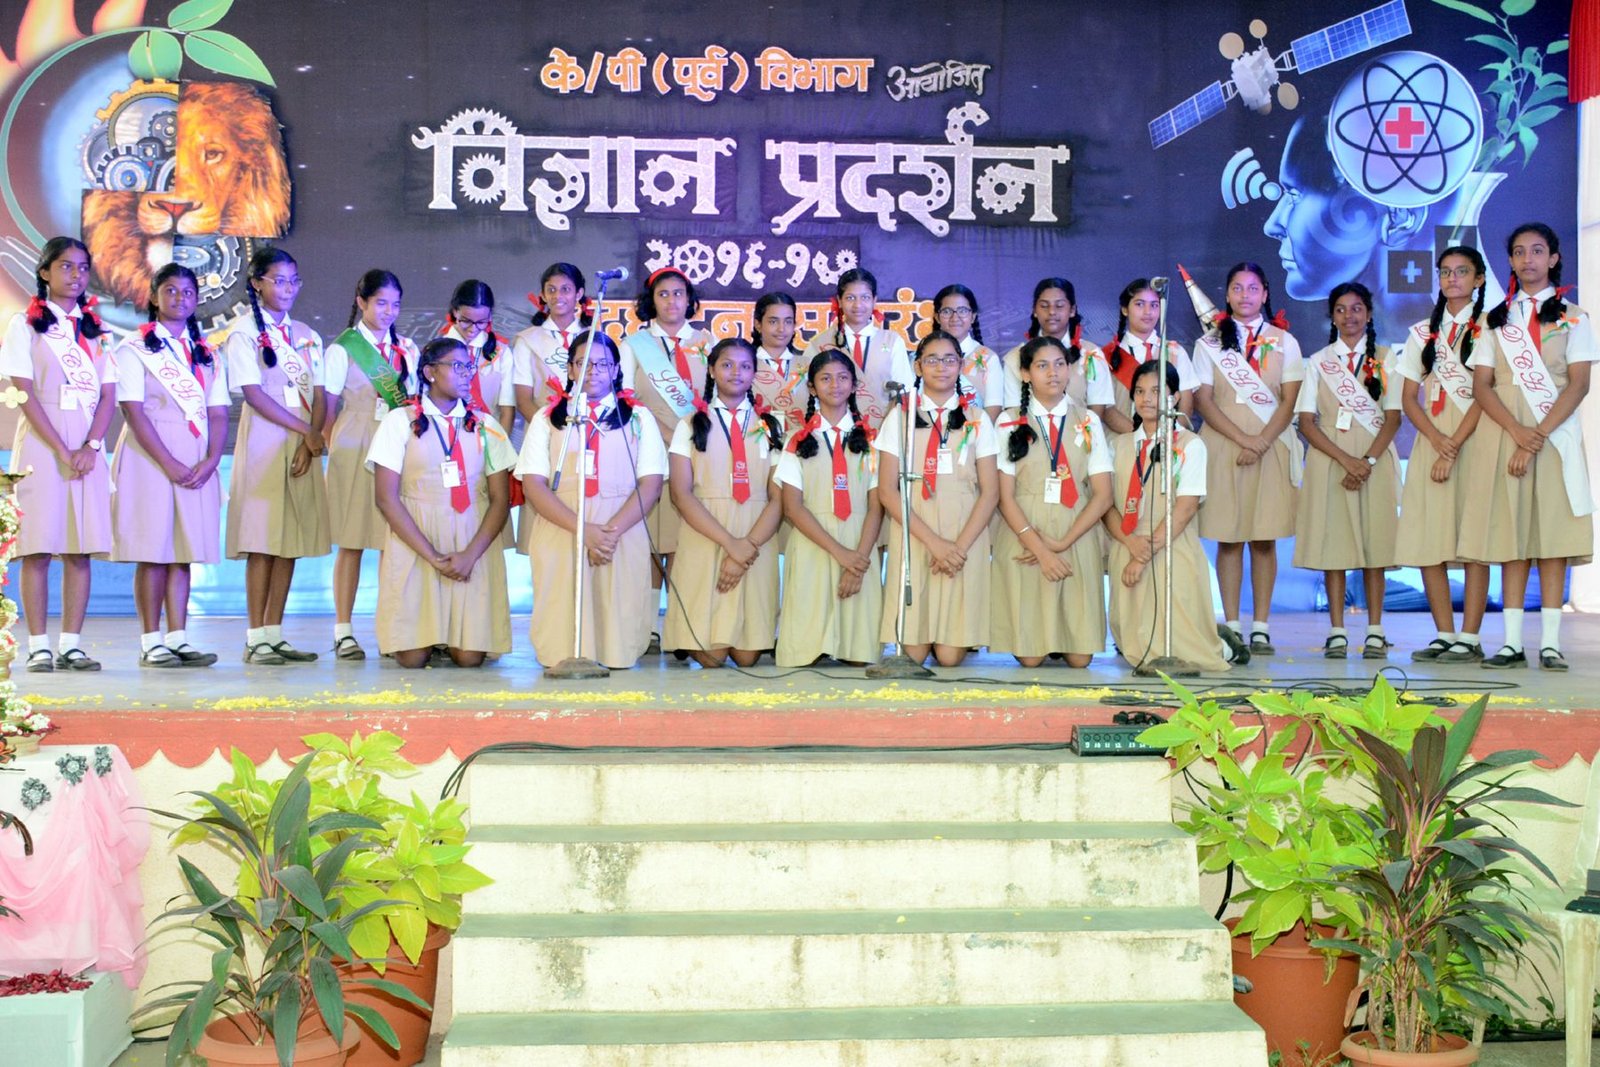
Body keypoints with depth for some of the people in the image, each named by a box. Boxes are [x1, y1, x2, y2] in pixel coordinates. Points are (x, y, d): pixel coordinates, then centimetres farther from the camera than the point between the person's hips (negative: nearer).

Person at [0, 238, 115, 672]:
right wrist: (61, 450, -14)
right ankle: (38, 647, -3)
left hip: (88, 448, 4)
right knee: (38, 547, -5)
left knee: (81, 548, 0)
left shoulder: (96, 329, 14)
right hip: (41, 444, -4)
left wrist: (91, 446, -8)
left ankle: (72, 644, 4)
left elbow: (108, 396, 7)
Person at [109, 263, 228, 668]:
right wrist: (169, 463, -16)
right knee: (153, 551, -6)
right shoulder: (135, 349, 2)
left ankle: (178, 638, 4)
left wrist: (211, 461, -8)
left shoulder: (208, 355, 16)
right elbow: (133, 411, -7)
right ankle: (151, 642, -2)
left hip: (197, 463, 4)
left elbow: (218, 415, 9)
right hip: (149, 458, -4)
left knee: (183, 550, 2)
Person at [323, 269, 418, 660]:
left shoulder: (407, 349, 13)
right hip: (355, 451, -3)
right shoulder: (343, 348, 3)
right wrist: (334, 450, -4)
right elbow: (328, 407, 2)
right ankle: (343, 631, 4)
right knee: (352, 542, -1)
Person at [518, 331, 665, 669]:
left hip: (624, 537, 0)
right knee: (560, 654, -10)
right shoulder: (548, 419, 14)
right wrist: (585, 530, -14)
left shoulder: (638, 418, 15)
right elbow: (533, 485, 1)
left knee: (619, 656, -9)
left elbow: (651, 484, 3)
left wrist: (612, 531, -15)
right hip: (560, 536, 0)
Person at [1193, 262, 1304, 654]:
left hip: (1272, 444, 0)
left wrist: (1262, 442, -11)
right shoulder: (1209, 343, 9)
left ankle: (1261, 626, 1)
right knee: (1228, 538, -3)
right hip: (1223, 444, 0)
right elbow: (1203, 400, 1)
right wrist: (1242, 439, -12)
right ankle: (1231, 626, 0)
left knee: (1264, 538, -1)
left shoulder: (1284, 341, 11)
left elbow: (1289, 401, 3)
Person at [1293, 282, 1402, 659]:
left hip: (1376, 458, 0)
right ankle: (1336, 632, 0)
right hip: (1330, 457, 1)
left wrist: (1367, 461, -12)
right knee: (1332, 541, -3)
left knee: (1375, 542, -2)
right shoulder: (1318, 362, 11)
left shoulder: (1385, 358, 9)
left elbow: (1393, 417, 2)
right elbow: (1306, 422, 2)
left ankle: (1375, 632, 2)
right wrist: (1345, 459, -11)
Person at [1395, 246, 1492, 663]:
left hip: (1474, 438, -4)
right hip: (1432, 438, 4)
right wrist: (1438, 440, -9)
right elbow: (1408, 398, 9)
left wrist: (1453, 449, -15)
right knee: (1427, 539, -1)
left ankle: (1469, 638, -6)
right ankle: (1445, 635, 5)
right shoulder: (1423, 332, 15)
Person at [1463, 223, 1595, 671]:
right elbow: (1481, 386, 4)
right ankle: (1512, 641, -2)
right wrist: (1517, 432, -12)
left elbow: (1578, 384, -2)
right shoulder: (1497, 319, 14)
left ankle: (1550, 641, -6)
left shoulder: (1573, 318, 8)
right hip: (1505, 434, 2)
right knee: (1510, 534, -2)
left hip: (1556, 435, -2)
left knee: (1552, 533, -6)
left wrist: (1538, 437, -14)